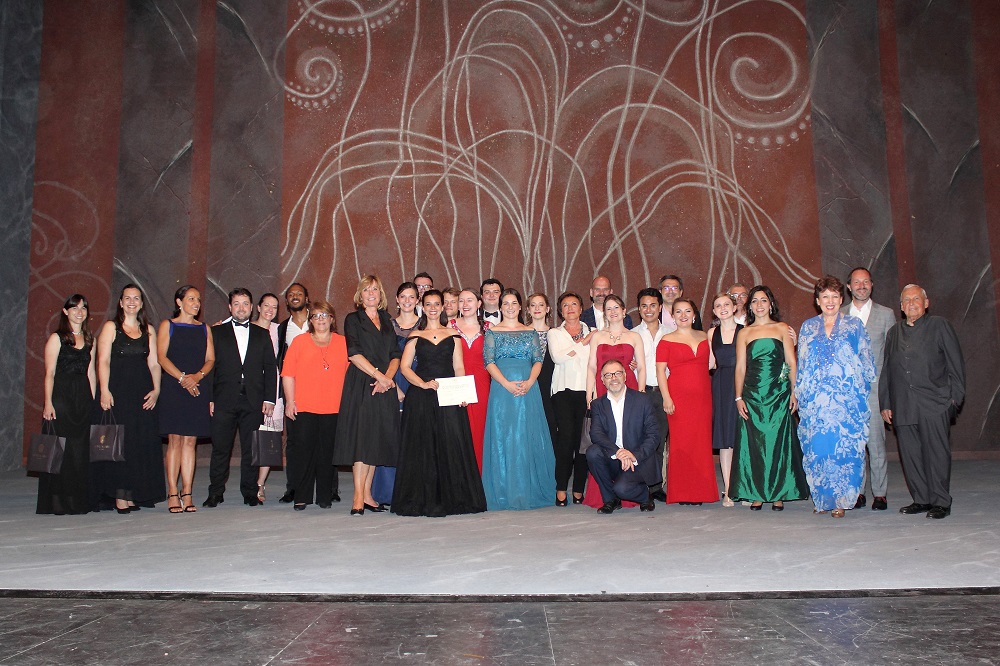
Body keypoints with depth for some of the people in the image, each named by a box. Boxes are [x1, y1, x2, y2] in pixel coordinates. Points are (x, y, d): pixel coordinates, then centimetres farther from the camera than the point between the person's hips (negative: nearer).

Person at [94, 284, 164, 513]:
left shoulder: (148, 330, 14)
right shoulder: (111, 327, 4)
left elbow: (154, 363, 10)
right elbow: (103, 361, -4)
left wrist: (156, 389, -2)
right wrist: (104, 391, -15)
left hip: (143, 392, 3)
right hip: (117, 391, -3)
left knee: (143, 442, 1)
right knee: (119, 442, -5)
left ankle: (135, 494, 6)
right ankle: (119, 496, -2)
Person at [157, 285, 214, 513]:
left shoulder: (204, 329, 16)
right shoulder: (167, 325, 7)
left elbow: (210, 359, 9)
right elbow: (161, 357, -3)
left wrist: (197, 376, -10)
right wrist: (182, 378, -15)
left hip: (198, 389, 3)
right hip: (173, 389, -3)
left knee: (190, 441, 2)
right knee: (175, 441, -5)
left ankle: (187, 494, 4)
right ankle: (173, 494, 0)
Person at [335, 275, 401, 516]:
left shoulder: (386, 320, 18)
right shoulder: (353, 320, 4)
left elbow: (396, 355, 11)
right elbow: (354, 354, -8)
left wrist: (388, 378, -6)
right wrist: (379, 375, -14)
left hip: (384, 387, 5)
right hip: (360, 385, -5)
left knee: (377, 440, 4)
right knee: (361, 438, -12)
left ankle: (367, 495, 10)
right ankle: (358, 498, -13)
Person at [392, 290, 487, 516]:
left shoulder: (452, 335, 13)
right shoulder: (415, 336, 11)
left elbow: (459, 367, 8)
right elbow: (405, 366, 3)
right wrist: (423, 383, -12)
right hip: (421, 397, 0)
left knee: (452, 445, -4)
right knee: (422, 446, -1)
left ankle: (453, 498, 4)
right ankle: (424, 500, 6)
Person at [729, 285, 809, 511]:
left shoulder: (782, 329, 7)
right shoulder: (744, 333, 10)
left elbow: (791, 363, 4)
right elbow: (740, 367, 6)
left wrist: (794, 392, -5)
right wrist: (739, 397, -2)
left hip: (779, 393, -1)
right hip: (752, 395, 1)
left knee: (778, 442, 0)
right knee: (754, 444, 1)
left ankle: (779, 494, 8)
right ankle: (756, 495, 7)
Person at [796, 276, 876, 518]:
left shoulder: (854, 324, 9)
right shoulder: (808, 327, 13)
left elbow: (867, 360, 9)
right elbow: (801, 363, 14)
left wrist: (863, 387, 1)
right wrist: (800, 393, 9)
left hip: (848, 396, -1)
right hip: (815, 397, 1)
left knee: (845, 446, -6)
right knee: (817, 446, -1)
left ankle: (841, 500, 1)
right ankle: (822, 498, 9)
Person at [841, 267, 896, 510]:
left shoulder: (886, 314, 7)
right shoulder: (838, 316, 10)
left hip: (875, 386, -1)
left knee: (876, 442, -2)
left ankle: (880, 494, 7)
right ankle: (857, 491, 12)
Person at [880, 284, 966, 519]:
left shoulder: (939, 326, 6)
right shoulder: (894, 332, 17)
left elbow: (956, 363, 3)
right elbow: (886, 370, 17)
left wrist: (955, 397, -4)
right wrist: (885, 403, 13)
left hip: (934, 403, -4)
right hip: (902, 406, 4)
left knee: (936, 452, -3)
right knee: (910, 454, 4)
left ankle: (941, 502, 6)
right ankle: (921, 500, 14)